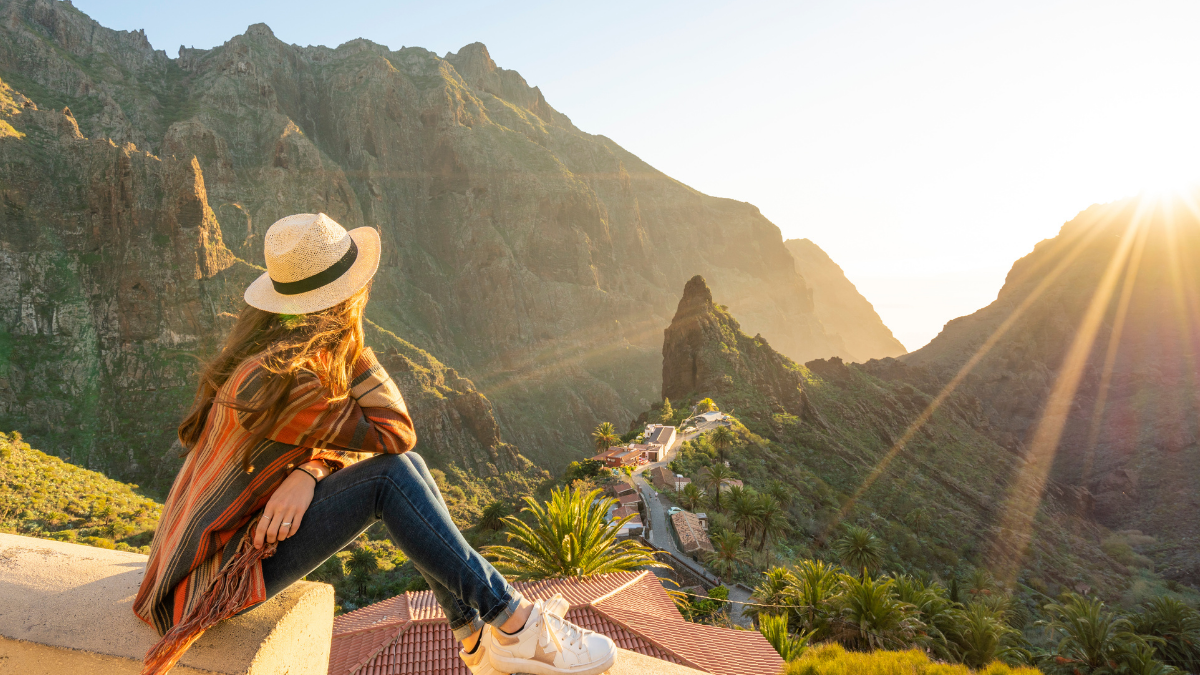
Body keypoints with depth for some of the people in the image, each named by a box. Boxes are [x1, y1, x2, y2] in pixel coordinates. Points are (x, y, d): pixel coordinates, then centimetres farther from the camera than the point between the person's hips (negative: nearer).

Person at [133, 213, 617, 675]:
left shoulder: (274, 348, 0)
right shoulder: (284, 381, -30)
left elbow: (341, 435, 1)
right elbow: (395, 432, -24)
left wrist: (307, 472, -21)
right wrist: (352, 345, -21)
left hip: (248, 527, 9)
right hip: (217, 577, -9)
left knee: (406, 467, -4)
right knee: (391, 475, -24)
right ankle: (515, 624, -15)